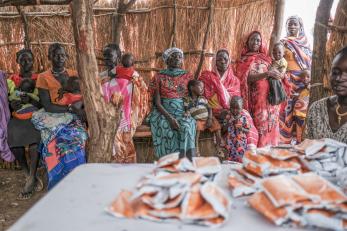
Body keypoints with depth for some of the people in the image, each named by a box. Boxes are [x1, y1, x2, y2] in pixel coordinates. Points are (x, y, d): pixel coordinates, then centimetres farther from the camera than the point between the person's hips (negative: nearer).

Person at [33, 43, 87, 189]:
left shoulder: (74, 75, 13)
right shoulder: (43, 77, 3)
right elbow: (47, 106, -5)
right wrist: (69, 108, -15)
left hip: (72, 116, 2)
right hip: (53, 117, -2)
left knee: (77, 137, -25)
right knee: (60, 140, -28)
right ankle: (61, 182, -13)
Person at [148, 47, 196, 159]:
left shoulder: (187, 76, 13)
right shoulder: (159, 77, 6)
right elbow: (157, 103, -2)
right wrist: (170, 118, -17)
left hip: (183, 113, 1)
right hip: (164, 113, -1)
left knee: (186, 128, -31)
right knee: (168, 130, -33)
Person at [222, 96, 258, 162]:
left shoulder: (245, 117, -6)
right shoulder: (228, 116, 1)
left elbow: (249, 131, -3)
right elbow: (223, 130, 2)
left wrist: (241, 128, -21)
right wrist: (228, 124, -15)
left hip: (241, 144, -2)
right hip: (230, 144, 2)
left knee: (241, 161, 0)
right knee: (230, 161, 5)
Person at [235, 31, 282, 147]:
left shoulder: (265, 58, 18)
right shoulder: (244, 60, 5)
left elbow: (272, 74, 20)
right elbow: (248, 77, -12)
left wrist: (276, 74, -3)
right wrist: (267, 74, -22)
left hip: (270, 96, 4)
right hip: (257, 97, -4)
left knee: (271, 124, 2)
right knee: (259, 124, -9)